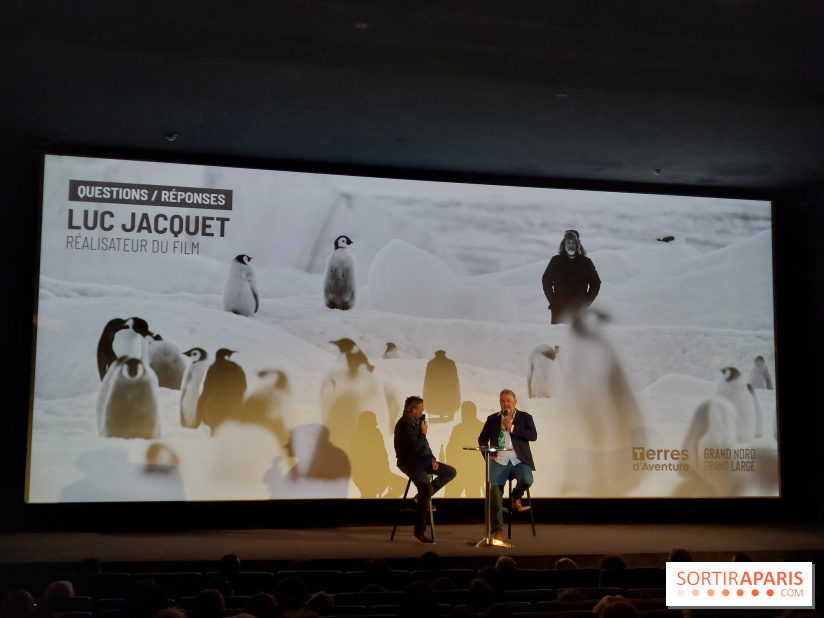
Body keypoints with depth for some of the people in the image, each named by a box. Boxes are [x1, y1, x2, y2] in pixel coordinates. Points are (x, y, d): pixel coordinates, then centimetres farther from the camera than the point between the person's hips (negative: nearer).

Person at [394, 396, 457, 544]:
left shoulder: (417, 420, 11)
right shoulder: (404, 424, -19)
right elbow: (416, 447, -26)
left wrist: (432, 458, 6)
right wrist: (423, 432, -12)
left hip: (422, 459, 10)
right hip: (409, 462, -10)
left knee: (451, 472, 6)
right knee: (427, 490, -27)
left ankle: (422, 496, 8)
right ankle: (419, 531, -20)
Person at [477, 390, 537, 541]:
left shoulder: (525, 417, 10)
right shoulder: (492, 419, 16)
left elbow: (533, 436, -4)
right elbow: (482, 439, 19)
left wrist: (512, 428, -9)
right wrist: (487, 455, 1)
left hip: (519, 461, -1)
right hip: (499, 461, 1)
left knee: (526, 480, -31)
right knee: (494, 491, -19)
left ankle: (516, 496, 7)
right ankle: (497, 530, -10)